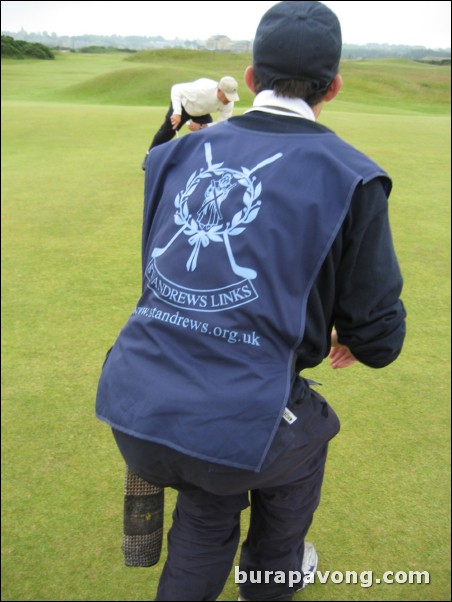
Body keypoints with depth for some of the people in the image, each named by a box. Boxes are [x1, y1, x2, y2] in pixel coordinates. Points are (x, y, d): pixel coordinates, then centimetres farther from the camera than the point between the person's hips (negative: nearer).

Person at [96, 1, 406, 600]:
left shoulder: (179, 153, 9)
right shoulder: (349, 175, -5)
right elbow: (380, 337, 0)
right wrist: (353, 340, 22)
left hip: (130, 411, 4)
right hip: (234, 429, -4)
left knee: (208, 502, 35)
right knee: (310, 430, 33)